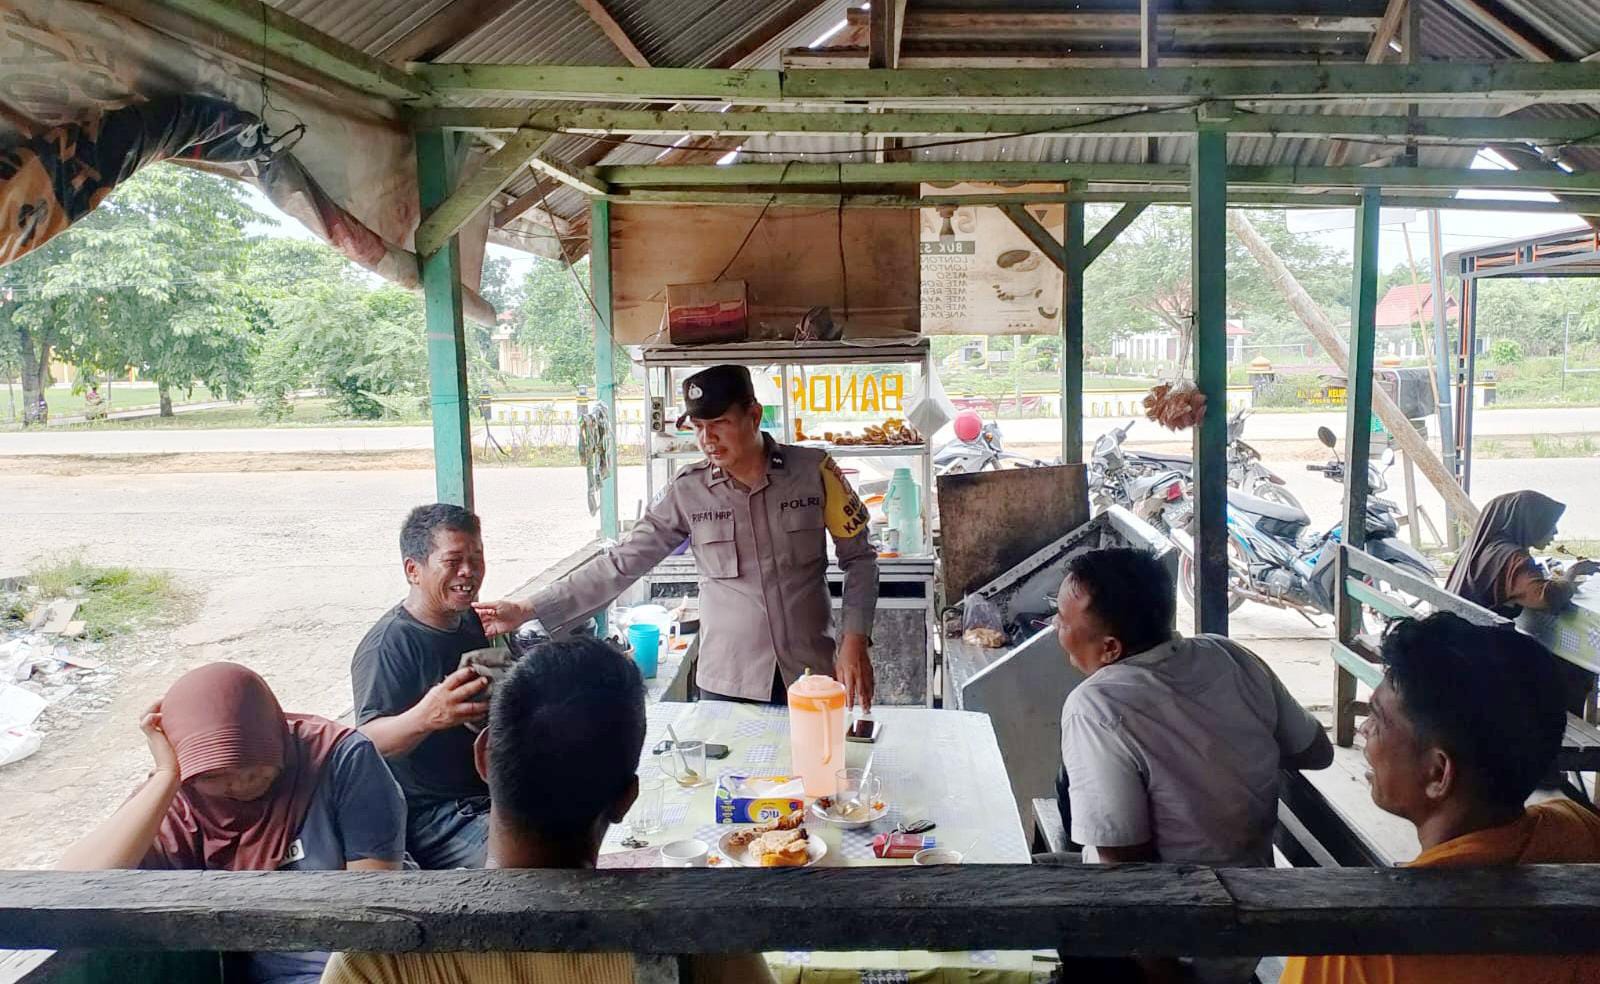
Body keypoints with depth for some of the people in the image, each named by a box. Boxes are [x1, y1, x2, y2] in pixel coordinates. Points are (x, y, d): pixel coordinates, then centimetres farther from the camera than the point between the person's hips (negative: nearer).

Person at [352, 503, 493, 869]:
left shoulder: (476, 624, 10)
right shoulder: (387, 645, -16)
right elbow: (369, 740, -27)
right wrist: (425, 717, -47)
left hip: (492, 794, 9)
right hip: (432, 821, -9)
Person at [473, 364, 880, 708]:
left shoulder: (813, 471, -7)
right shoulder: (689, 491, -5)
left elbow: (859, 558, 2)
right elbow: (620, 564, -3)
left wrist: (855, 640, -9)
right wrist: (528, 609, -9)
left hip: (812, 677, 0)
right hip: (727, 685, 1)